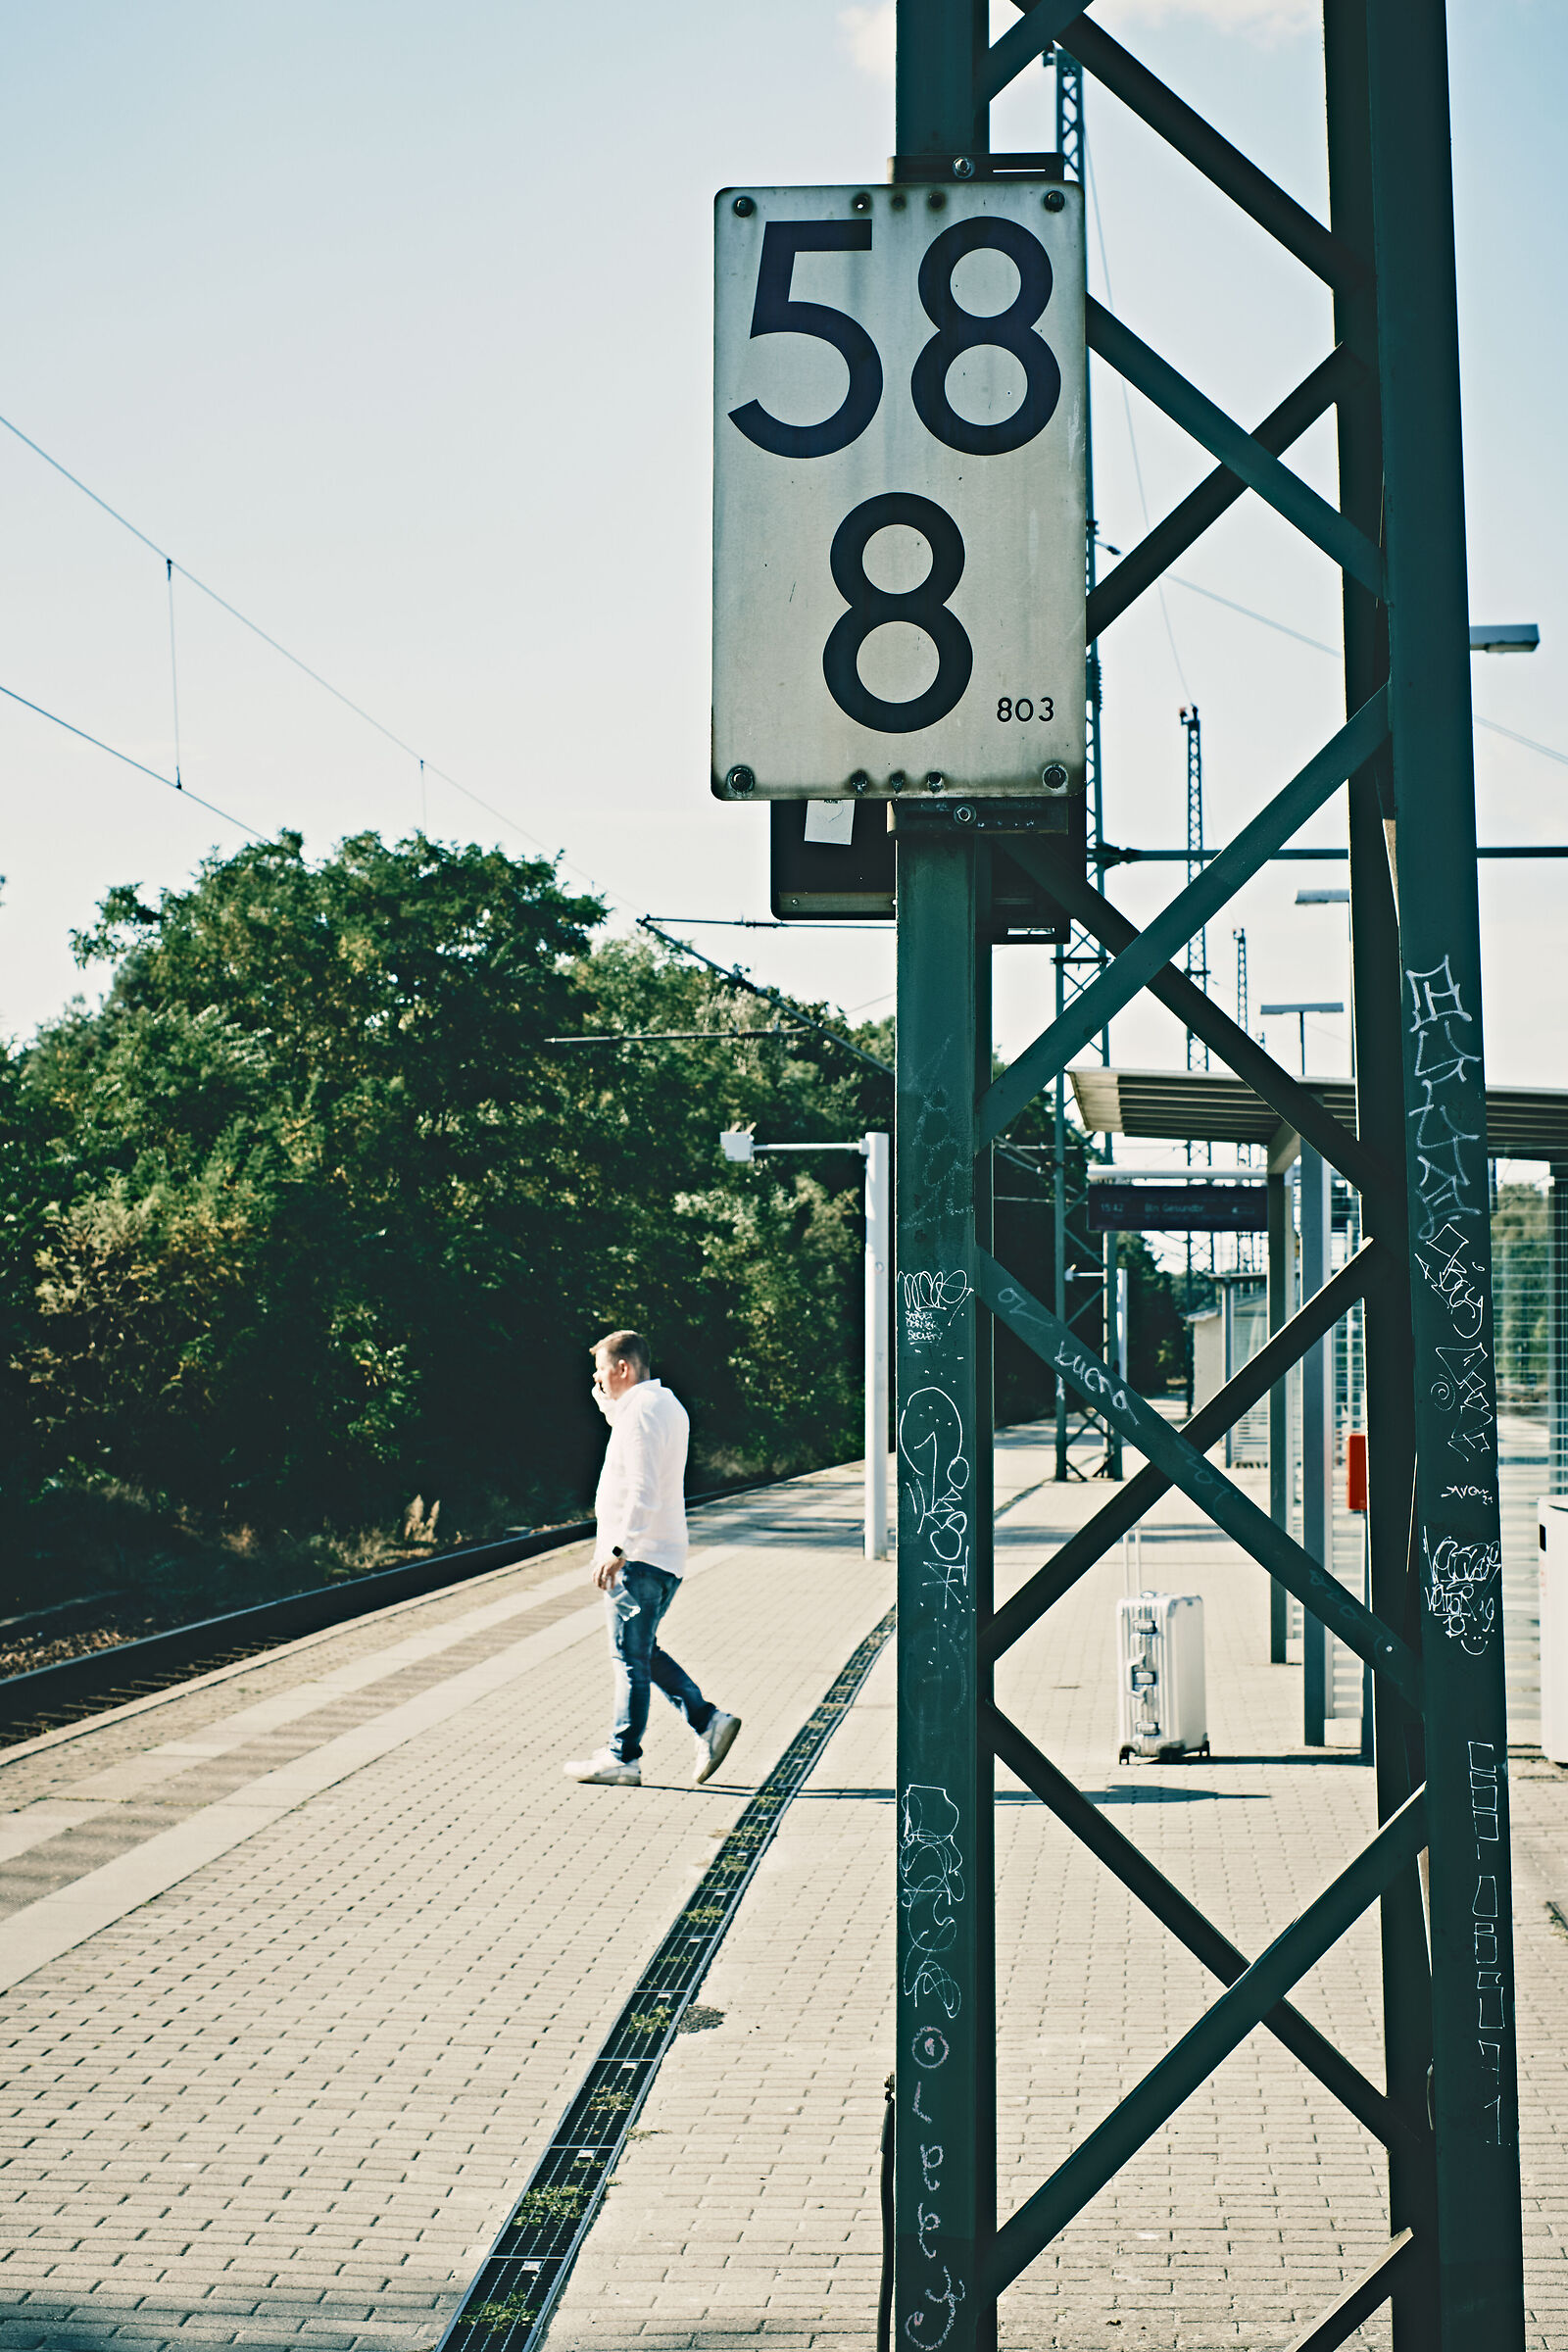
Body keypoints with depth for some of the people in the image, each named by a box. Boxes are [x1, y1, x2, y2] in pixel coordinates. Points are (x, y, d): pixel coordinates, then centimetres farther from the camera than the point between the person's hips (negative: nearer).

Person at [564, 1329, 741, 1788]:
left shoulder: (640, 1412, -17)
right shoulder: (667, 1404, 13)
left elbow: (643, 1494, -24)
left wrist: (617, 1551, -23)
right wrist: (607, 1403, 19)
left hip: (639, 1559, -10)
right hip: (664, 1556, 10)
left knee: (630, 1656, -2)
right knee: (644, 1652, 17)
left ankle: (622, 1759, 4)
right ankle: (707, 1721, 11)